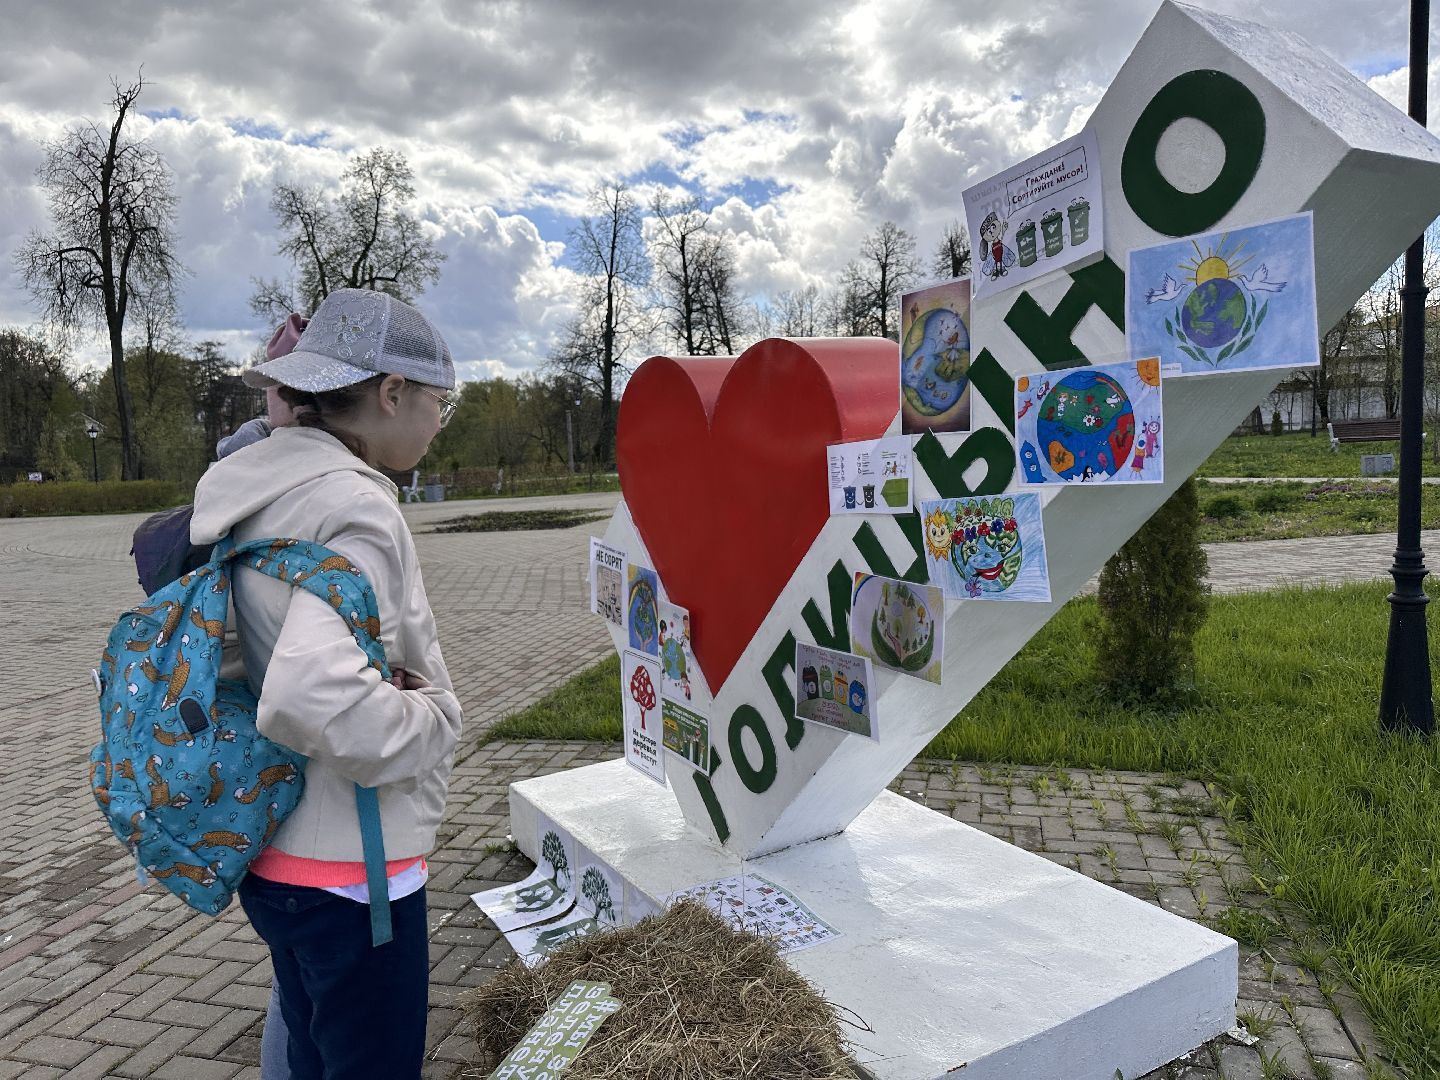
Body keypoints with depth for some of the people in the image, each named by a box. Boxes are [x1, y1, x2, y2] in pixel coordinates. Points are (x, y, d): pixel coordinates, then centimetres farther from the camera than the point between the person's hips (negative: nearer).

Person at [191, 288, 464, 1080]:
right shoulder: (354, 508, -23)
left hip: (275, 856, 8)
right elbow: (315, 697, -36)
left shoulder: (258, 491, 3)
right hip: (348, 872, -8)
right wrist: (435, 716, -20)